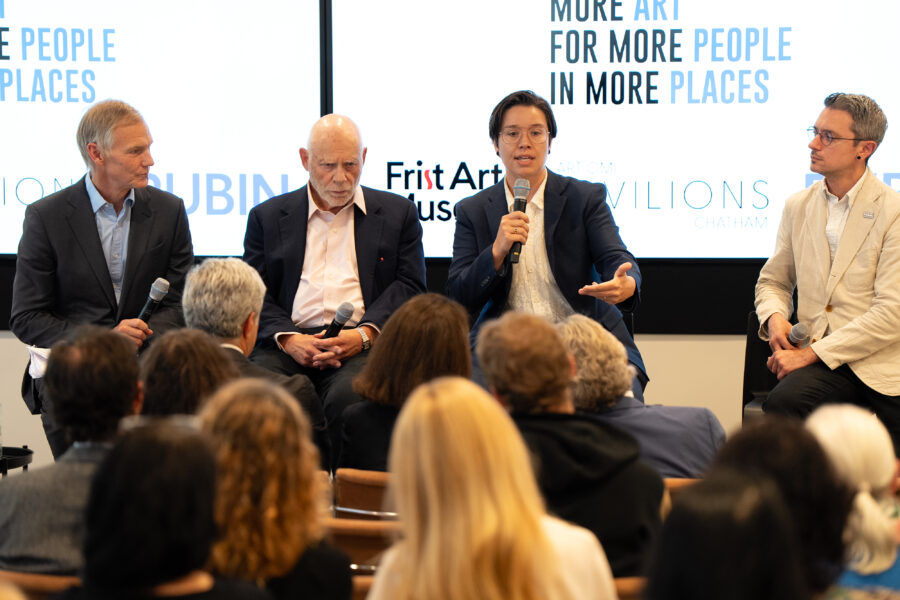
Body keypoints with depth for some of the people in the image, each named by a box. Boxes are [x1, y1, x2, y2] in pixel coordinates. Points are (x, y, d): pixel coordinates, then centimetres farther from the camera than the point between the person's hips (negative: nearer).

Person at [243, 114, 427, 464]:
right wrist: (286, 338, -9)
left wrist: (365, 333, -10)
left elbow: (410, 286, 8)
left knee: (350, 395, -35)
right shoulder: (268, 217, 20)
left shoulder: (398, 214, 18)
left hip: (362, 346, -1)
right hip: (290, 342, 1)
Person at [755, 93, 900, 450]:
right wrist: (775, 317, 0)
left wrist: (811, 353, -15)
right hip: (817, 359, 3)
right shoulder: (798, 206, 14)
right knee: (781, 404, -29)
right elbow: (773, 281, 26)